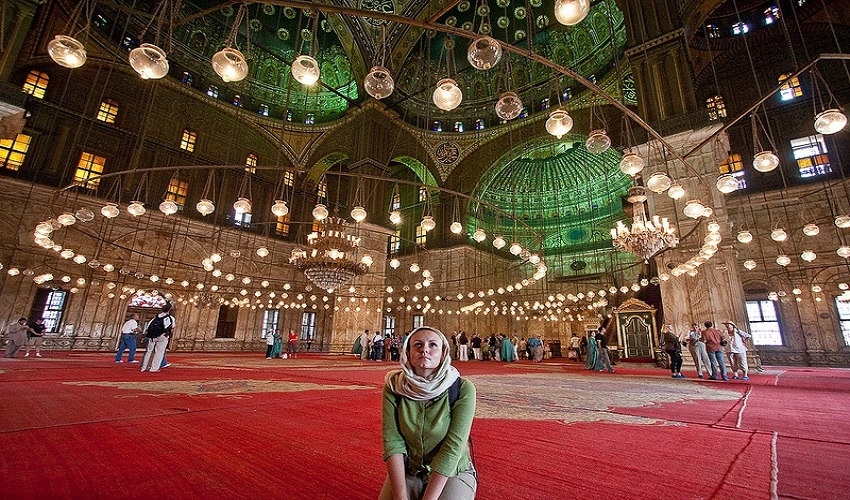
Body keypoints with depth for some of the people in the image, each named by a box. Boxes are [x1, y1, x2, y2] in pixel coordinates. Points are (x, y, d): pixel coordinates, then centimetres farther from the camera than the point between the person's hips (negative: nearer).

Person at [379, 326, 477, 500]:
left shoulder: (463, 389, -19)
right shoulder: (393, 386, -12)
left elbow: (452, 447, -21)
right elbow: (392, 441, -14)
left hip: (452, 472, -1)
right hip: (407, 470, 2)